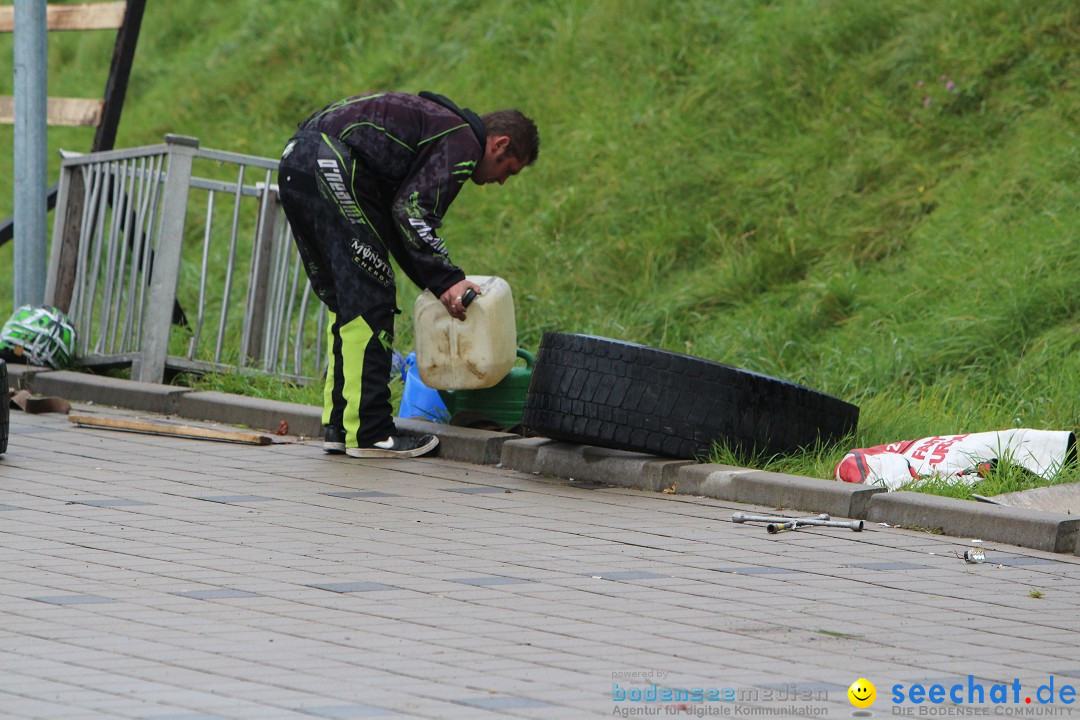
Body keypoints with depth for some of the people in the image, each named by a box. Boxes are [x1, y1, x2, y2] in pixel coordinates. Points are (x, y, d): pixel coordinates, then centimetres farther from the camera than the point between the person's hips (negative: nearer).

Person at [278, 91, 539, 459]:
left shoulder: (439, 122, 29)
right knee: (369, 303, -4)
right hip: (331, 167, -10)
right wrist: (446, 279, -12)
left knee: (343, 302, 17)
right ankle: (368, 433, -3)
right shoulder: (463, 143, -1)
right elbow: (413, 209, -13)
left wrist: (436, 282, 28)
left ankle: (339, 427, 18)